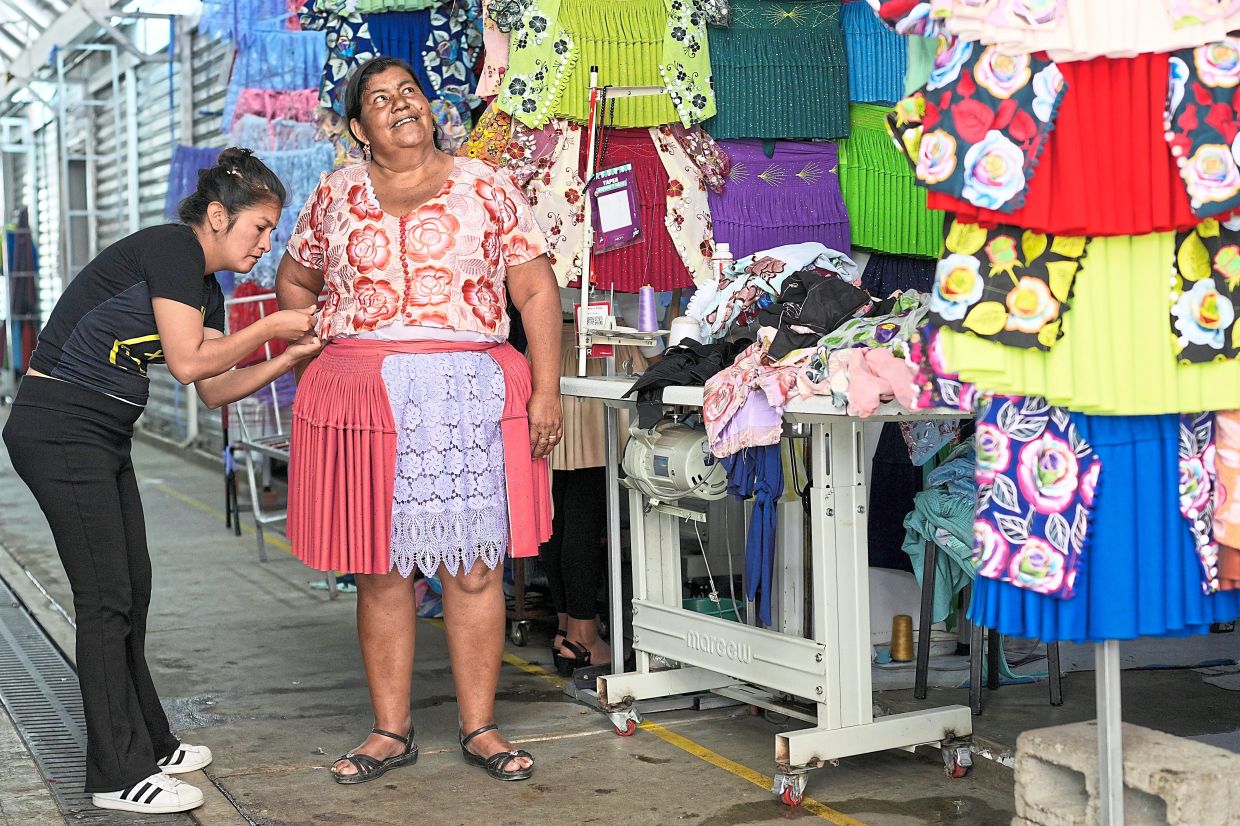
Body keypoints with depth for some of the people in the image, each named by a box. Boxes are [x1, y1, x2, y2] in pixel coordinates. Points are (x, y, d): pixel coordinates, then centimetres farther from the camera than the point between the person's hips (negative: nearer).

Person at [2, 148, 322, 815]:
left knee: (131, 591, 14)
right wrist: (271, 327, -9)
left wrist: (292, 358, 4)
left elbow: (215, 391, 14)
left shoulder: (205, 289, 13)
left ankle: (146, 744, 26)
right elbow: (189, 363, -19)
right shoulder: (172, 247, -15)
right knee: (105, 597, -6)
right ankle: (119, 776, 1)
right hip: (58, 429, -10)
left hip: (103, 436, 10)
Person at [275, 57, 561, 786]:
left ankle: (480, 727, 11)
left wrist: (547, 390, -6)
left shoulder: (485, 188, 5)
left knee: (474, 568, 0)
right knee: (382, 572, 4)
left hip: (470, 397, -1)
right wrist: (323, 345, 10)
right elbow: (294, 281, 24)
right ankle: (392, 732, 15)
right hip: (365, 399, 1)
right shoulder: (336, 196, 11)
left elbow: (537, 292, 2)